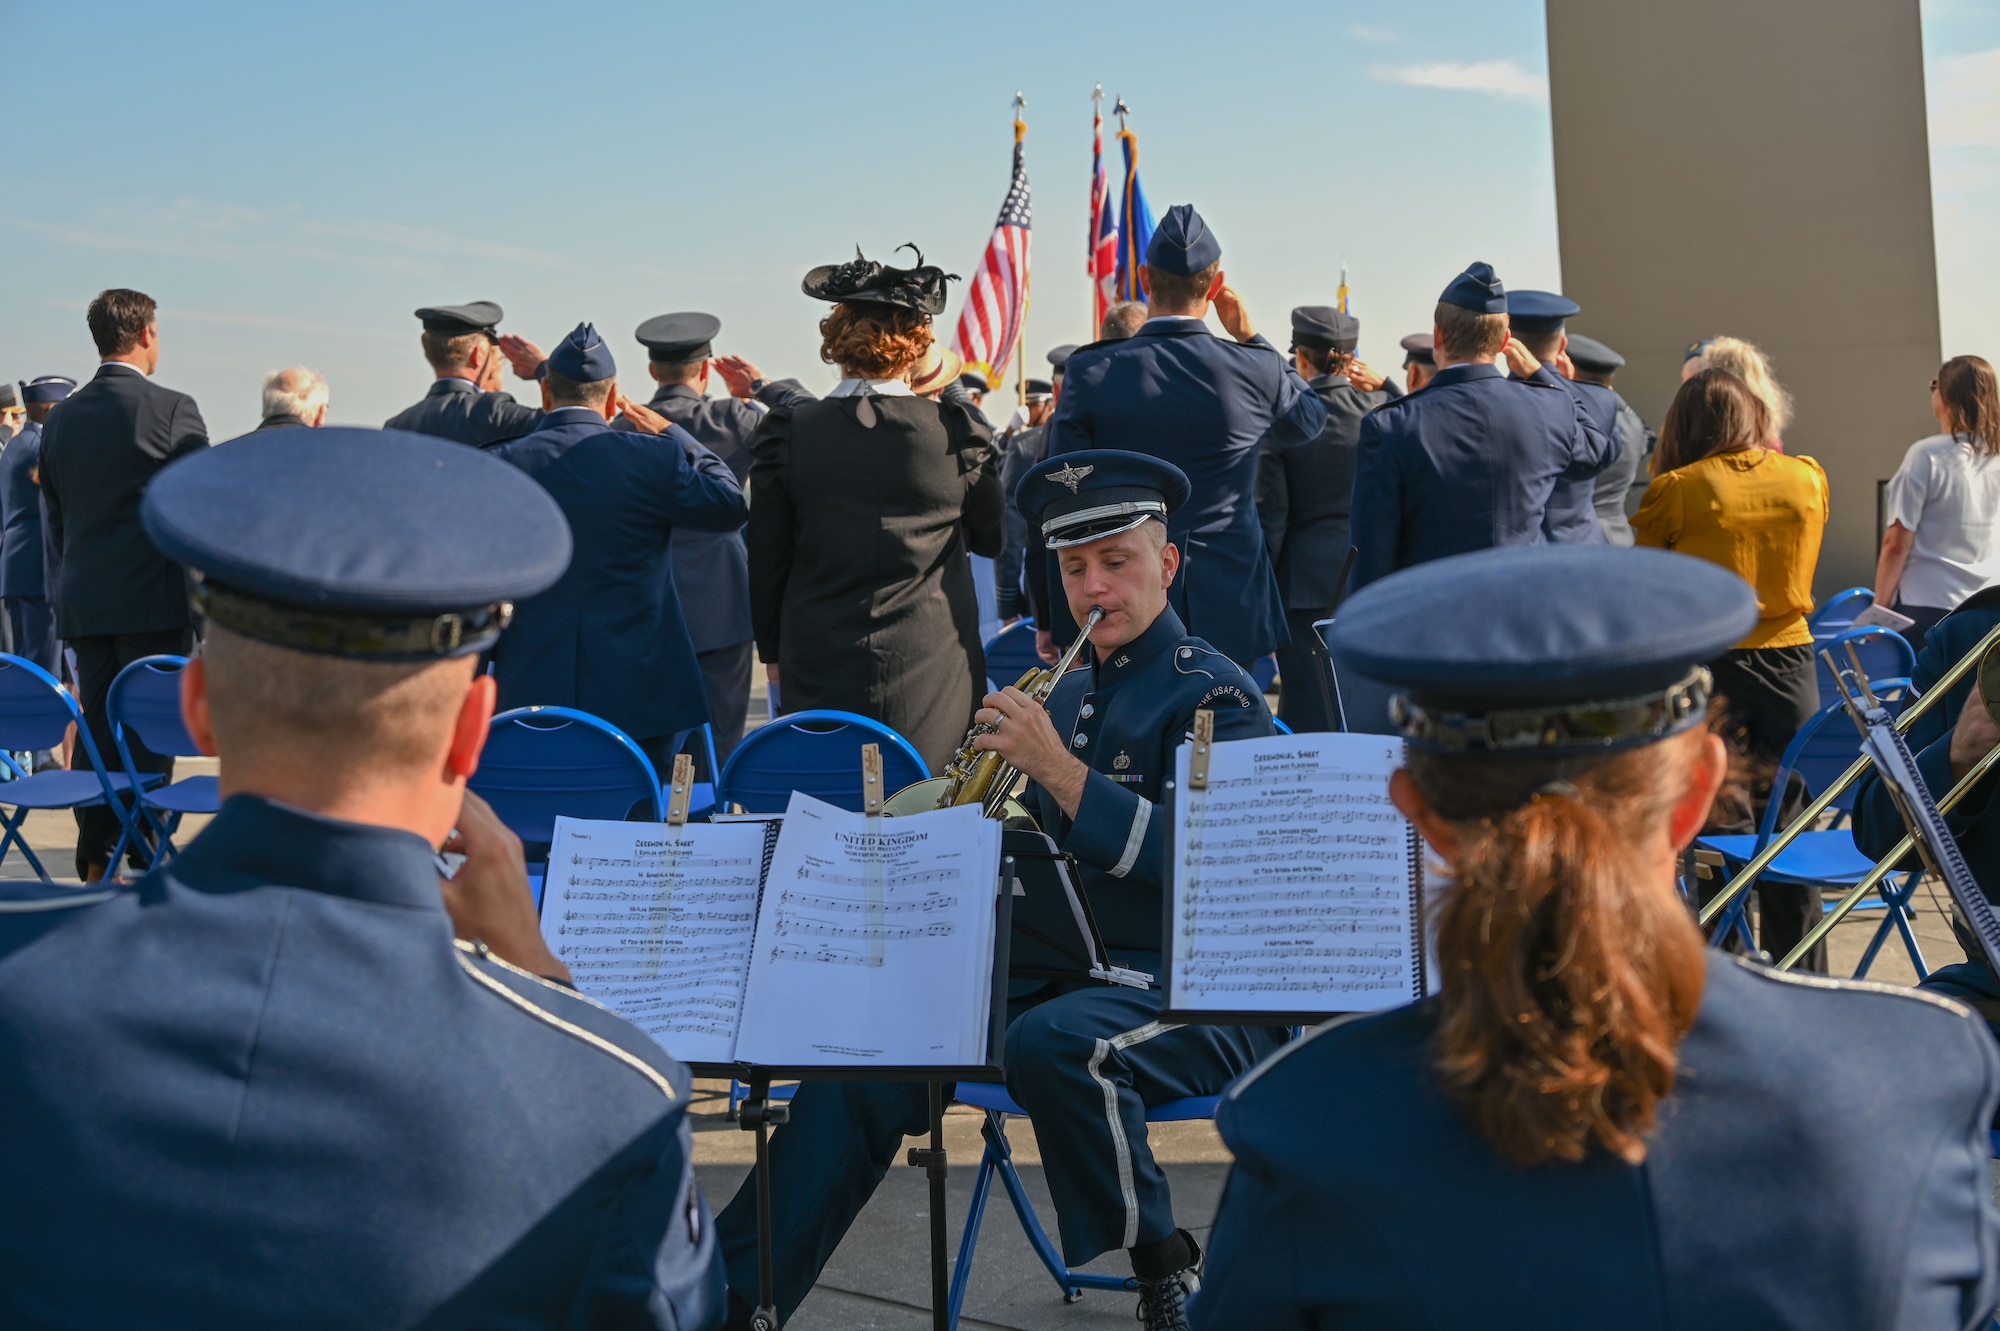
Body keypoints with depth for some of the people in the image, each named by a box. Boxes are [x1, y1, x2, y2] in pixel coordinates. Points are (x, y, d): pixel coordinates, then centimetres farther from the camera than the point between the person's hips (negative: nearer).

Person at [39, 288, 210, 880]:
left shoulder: (61, 416, 9)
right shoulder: (171, 409, -10)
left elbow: (53, 515, 14)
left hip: (82, 603, 6)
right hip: (154, 602, -5)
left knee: (96, 729, 10)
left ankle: (94, 864, 13)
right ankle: (146, 858, 2)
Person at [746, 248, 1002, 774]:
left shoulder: (788, 433, -4)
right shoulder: (956, 432, -5)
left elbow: (766, 560, 3)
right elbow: (993, 539, 11)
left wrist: (773, 651, 17)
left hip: (820, 675, 1)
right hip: (932, 675, 0)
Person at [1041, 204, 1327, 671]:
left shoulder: (1090, 373, -7)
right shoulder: (1256, 370, -5)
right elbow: (1311, 417, 20)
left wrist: (1052, 620, 3)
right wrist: (1249, 337, 19)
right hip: (1229, 615, 1)